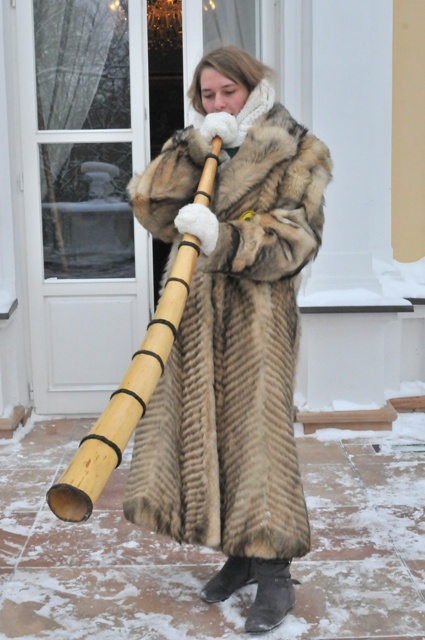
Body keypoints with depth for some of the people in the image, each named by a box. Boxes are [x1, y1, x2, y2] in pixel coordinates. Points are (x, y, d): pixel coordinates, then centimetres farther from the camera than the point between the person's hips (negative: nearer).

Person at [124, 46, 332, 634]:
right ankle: (240, 555, 19)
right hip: (193, 314, 5)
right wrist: (194, 146, -8)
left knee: (257, 436, -7)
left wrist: (225, 238, -24)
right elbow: (152, 210, 1)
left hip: (258, 317, -5)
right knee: (202, 432, 5)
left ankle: (275, 574, 4)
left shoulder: (298, 153, 4)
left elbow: (295, 239, -8)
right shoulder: (195, 151, 17)